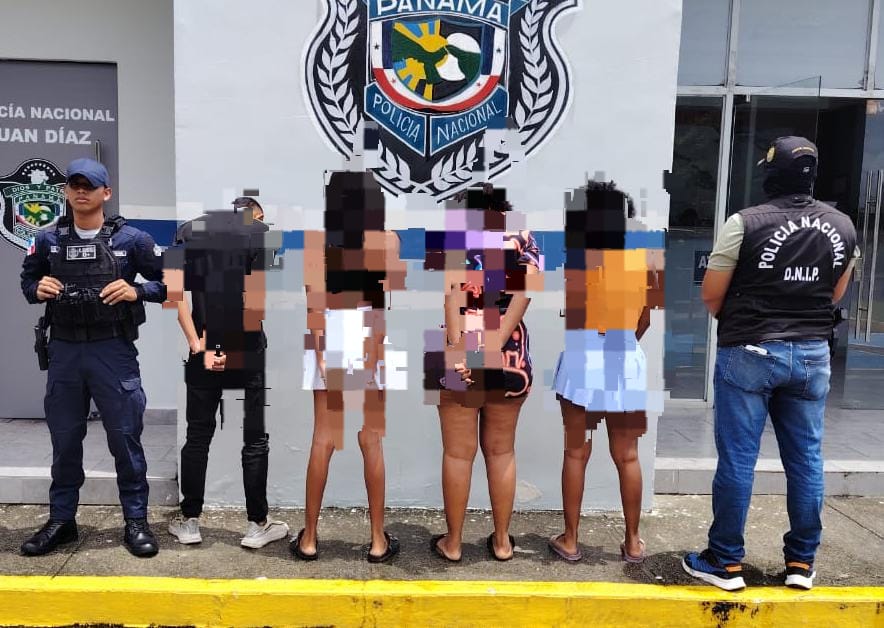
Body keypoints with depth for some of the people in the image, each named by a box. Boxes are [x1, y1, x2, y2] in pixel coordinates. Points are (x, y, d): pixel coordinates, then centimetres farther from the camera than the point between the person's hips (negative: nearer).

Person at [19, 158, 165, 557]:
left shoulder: (131, 239, -2)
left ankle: (136, 522, 16)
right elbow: (26, 278, 19)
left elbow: (168, 282, 1)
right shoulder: (48, 240, 7)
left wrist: (136, 291, -17)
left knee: (125, 437, 3)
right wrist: (37, 289, -3)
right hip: (64, 350, 3)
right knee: (64, 439, 13)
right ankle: (61, 521, 28)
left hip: (113, 350, -3)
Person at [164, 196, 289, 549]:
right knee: (255, 439, 6)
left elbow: (174, 292, -3)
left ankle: (189, 522, 22)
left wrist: (198, 346, -7)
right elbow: (255, 303, -13)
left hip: (204, 351, 3)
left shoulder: (188, 231, 9)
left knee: (198, 436, 13)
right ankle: (257, 525, 14)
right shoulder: (259, 230, -2)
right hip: (248, 351, -3)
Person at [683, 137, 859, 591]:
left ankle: (725, 562, 11)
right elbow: (835, 295, 16)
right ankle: (802, 561, 23)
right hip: (812, 353, 5)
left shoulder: (746, 223, -12)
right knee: (805, 458, 12)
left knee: (737, 458, 2)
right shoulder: (842, 227, 5)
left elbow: (711, 294, -7)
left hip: (749, 352, -5)